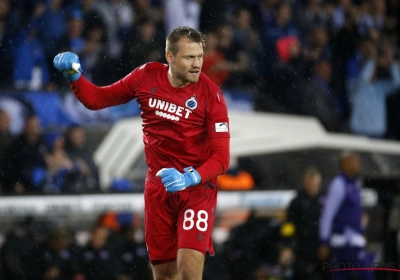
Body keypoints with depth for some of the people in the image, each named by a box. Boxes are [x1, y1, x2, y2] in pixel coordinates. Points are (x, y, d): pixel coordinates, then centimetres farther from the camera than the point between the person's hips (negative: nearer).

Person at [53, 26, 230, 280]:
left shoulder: (211, 94, -14)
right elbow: (97, 99, 10)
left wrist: (190, 178, -33)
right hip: (158, 188, 4)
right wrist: (74, 75, -8)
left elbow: (221, 156, -16)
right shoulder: (147, 77, -3)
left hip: (197, 189, -4)